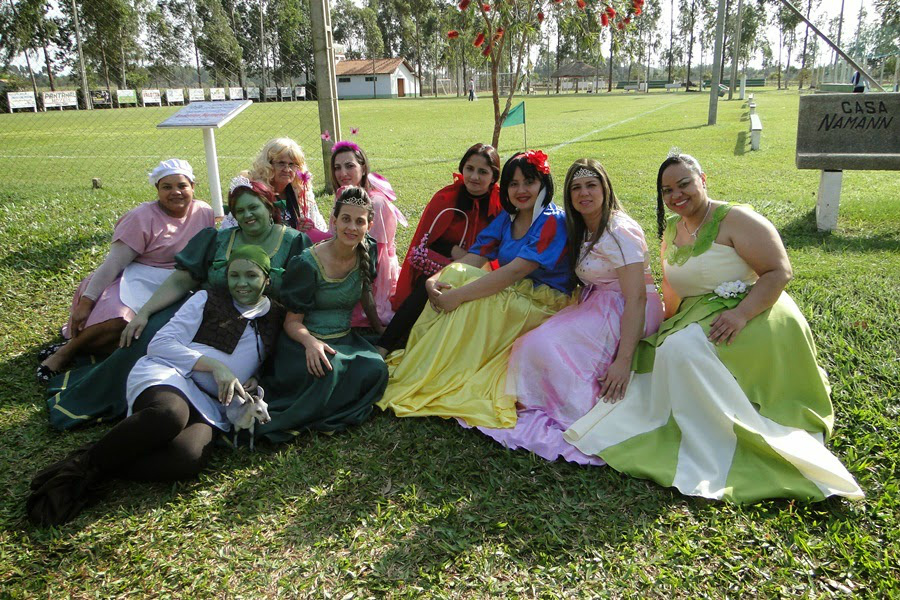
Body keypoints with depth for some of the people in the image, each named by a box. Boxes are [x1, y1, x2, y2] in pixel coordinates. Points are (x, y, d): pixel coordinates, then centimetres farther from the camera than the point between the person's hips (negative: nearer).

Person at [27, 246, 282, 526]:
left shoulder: (276, 317, 20)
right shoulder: (207, 300, 12)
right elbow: (159, 344, 4)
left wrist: (255, 382, 6)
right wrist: (213, 365, -10)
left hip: (209, 404, 2)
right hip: (167, 376, -2)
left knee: (190, 459, -35)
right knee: (170, 414, -42)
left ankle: (95, 470, -23)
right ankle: (86, 462, -23)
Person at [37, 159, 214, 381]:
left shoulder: (204, 213, 4)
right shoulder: (143, 217, -9)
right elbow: (113, 262, -13)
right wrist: (86, 302, -19)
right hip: (138, 279, -4)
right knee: (118, 322, -35)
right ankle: (67, 350, -7)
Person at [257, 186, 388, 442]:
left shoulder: (368, 252, 0)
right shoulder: (308, 264, -14)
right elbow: (292, 321, -11)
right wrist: (310, 342, -32)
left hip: (345, 339, 6)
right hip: (303, 341, -5)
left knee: (375, 370, -27)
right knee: (329, 368, -39)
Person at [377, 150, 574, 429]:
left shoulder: (553, 222, -15)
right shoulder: (505, 219, 8)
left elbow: (515, 271, -27)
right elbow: (473, 258, -3)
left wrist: (458, 295, -31)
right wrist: (434, 280, -23)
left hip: (544, 305, -7)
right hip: (509, 296, 7)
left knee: (469, 295, -29)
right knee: (454, 275, -17)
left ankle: (418, 384, -22)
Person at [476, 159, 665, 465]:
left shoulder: (620, 231, -17)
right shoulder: (582, 231, 11)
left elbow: (636, 297, -24)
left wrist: (623, 361, -32)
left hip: (628, 314, -8)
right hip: (596, 307, 8)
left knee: (548, 345, -24)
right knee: (533, 343, -12)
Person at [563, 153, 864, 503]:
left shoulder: (735, 220, -10)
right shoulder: (671, 230, 13)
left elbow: (780, 272, -16)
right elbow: (672, 290, 20)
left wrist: (741, 314, -29)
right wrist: (669, 328, 4)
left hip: (750, 318, -8)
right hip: (695, 319, 8)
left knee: (684, 350, -31)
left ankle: (713, 461, -23)